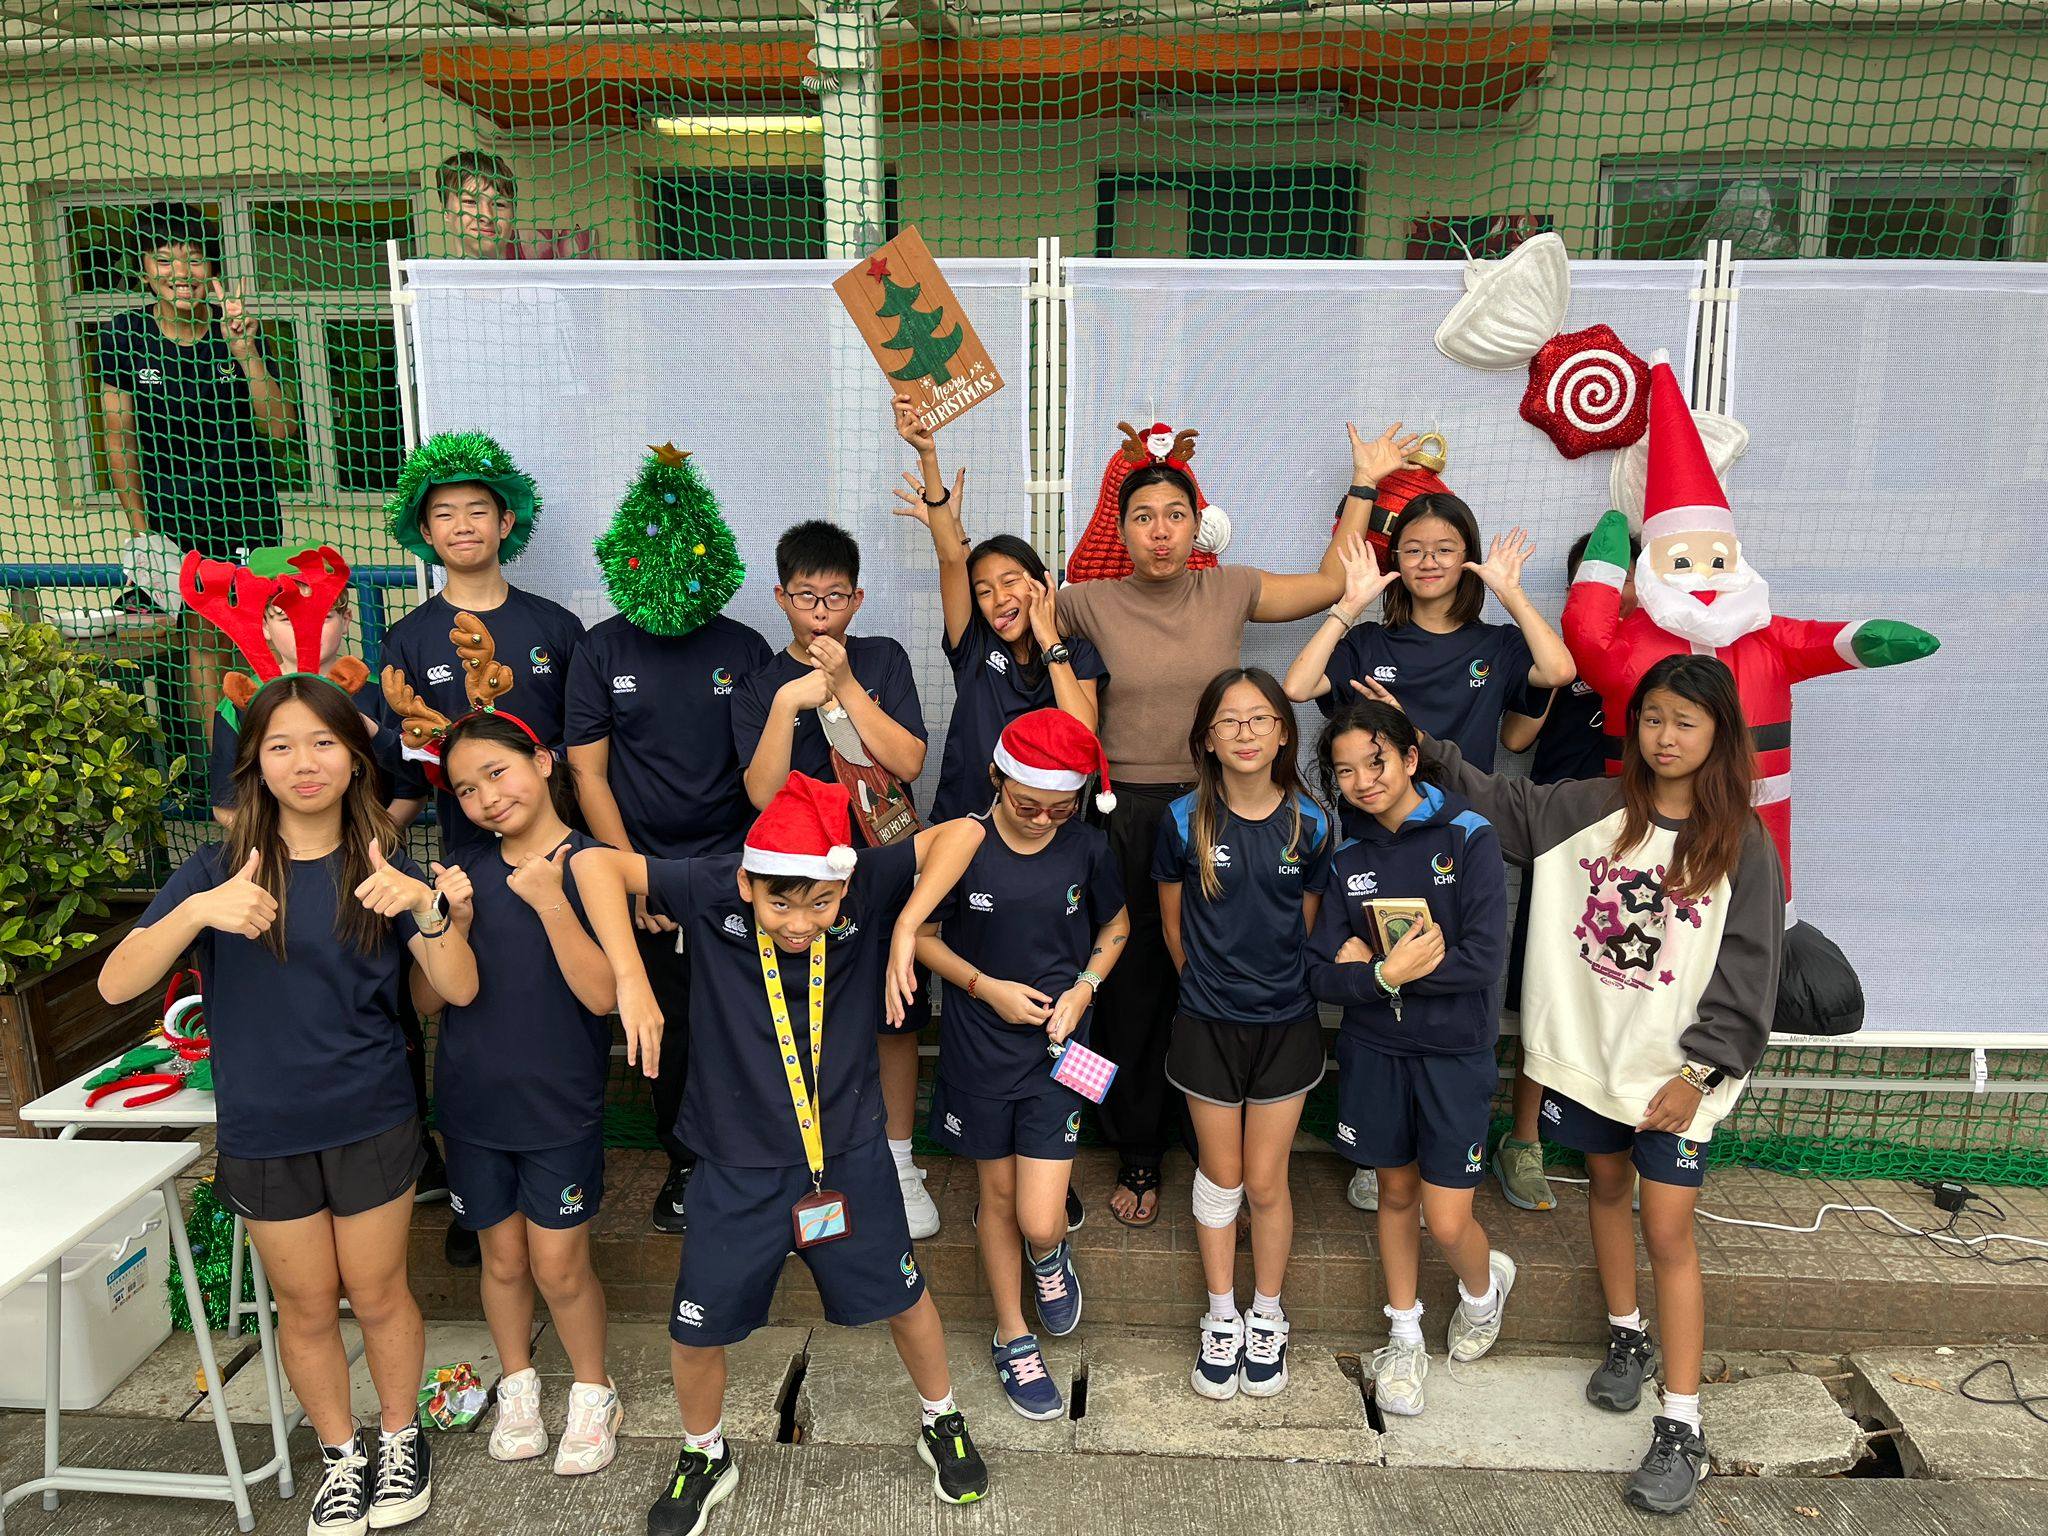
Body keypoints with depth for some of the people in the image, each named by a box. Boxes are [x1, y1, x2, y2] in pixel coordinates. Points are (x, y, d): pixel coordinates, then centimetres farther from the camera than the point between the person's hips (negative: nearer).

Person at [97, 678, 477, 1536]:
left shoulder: (382, 868, -6)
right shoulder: (220, 871, -7)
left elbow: (459, 989, -11)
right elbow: (116, 984, -17)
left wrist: (424, 905, -30)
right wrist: (198, 912, -35)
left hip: (372, 1126, 0)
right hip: (264, 1135, 1)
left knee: (378, 1296, 14)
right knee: (305, 1307, 16)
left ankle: (400, 1438, 38)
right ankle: (341, 1456, 39)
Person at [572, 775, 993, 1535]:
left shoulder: (866, 886, -17)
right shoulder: (713, 891, -20)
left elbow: (958, 832, -17)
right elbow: (597, 863, -24)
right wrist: (631, 979, -32)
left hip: (849, 1152, 1)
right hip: (737, 1165, 0)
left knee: (901, 1297, 18)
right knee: (696, 1330, 13)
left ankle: (943, 1424, 49)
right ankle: (704, 1458, 46)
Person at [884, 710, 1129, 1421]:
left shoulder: (1087, 846, -8)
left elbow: (1115, 923, 9)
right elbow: (918, 933, -2)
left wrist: (1083, 987, -8)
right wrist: (987, 986, -13)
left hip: (1057, 1047, 0)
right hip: (978, 1048, 0)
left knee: (1039, 1223, -4)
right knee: (997, 1197, 15)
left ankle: (1050, 1256, 35)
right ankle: (1012, 1336, 38)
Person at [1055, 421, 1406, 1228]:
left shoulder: (1230, 591, 5)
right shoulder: (1091, 604, 1)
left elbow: (1331, 582, 9)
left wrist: (1365, 482, 9)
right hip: (1126, 818, -1)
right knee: (1131, 986, 6)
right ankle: (1137, 1154, 24)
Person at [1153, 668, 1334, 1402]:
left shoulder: (1310, 824, -7)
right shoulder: (1185, 820, -9)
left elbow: (1306, 925, 5)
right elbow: (1173, 924, 4)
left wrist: (1272, 981, 6)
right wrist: (1213, 982, 10)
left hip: (1285, 1023, 0)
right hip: (1208, 1024, 0)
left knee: (1266, 1180, 9)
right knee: (1220, 1174, 13)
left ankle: (1268, 1318, 31)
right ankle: (1221, 1318, 31)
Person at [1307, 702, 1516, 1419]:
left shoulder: (1469, 837, -11)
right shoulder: (1348, 859, 1)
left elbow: (1483, 961, -19)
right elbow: (1321, 973, -5)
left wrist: (1373, 966, -16)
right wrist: (1389, 973, -22)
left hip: (1455, 1051, -3)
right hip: (1373, 1050, 3)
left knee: (1447, 1223, 0)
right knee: (1395, 1193, 16)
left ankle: (1485, 1286, 35)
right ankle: (1404, 1339, 37)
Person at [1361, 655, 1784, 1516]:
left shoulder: (1741, 844, -8)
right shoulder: (1590, 809, -1)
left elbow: (1746, 973, -7)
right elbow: (1492, 802, 8)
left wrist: (1696, 1074, -10)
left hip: (1675, 1071, -3)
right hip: (1588, 1049, 3)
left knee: (1668, 1231, -2)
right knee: (1606, 1188, 19)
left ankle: (1682, 1427, 9)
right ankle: (1628, 1338, 41)